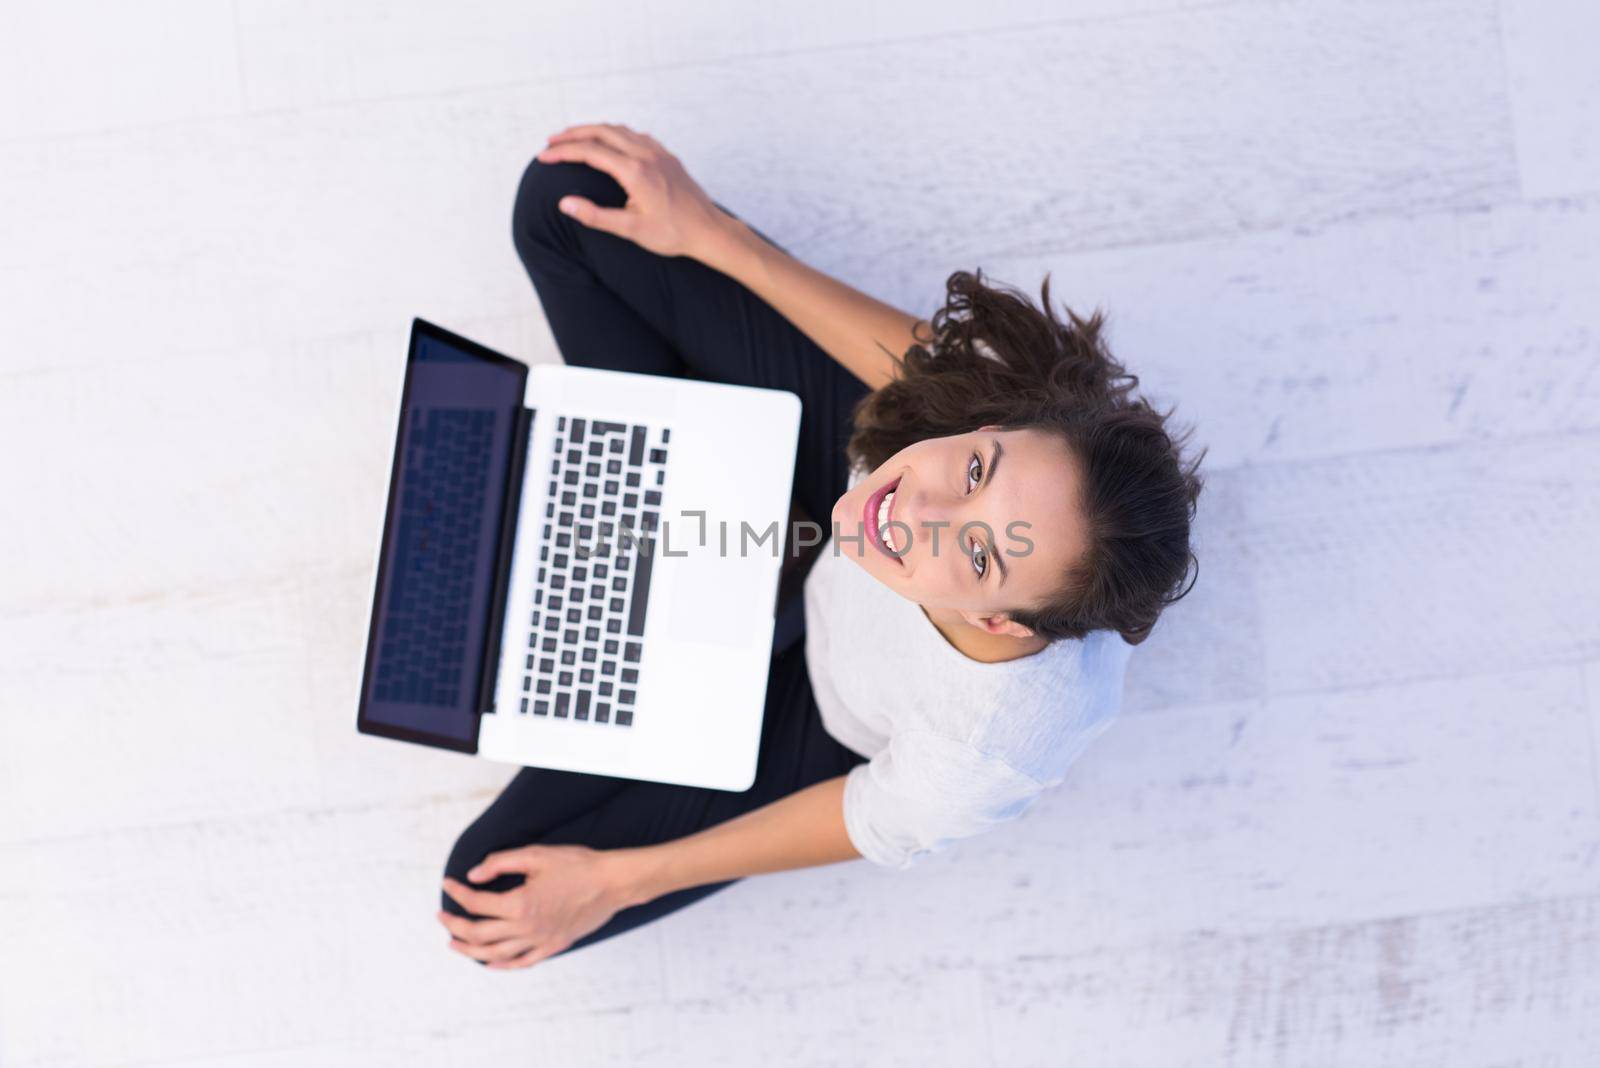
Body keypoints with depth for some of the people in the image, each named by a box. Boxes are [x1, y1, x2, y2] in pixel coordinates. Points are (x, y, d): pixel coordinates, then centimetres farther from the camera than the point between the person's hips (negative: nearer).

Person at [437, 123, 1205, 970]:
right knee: (568, 194, -8)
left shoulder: (988, 755, -45)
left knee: (490, 892, -6)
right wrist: (708, 231, -11)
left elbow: (872, 825, -21)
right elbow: (922, 358, -13)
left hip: (829, 719, -3)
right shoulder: (1021, 390, -40)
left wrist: (613, 881, -13)